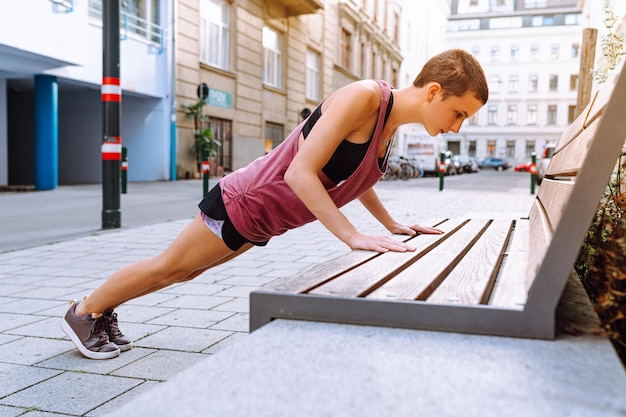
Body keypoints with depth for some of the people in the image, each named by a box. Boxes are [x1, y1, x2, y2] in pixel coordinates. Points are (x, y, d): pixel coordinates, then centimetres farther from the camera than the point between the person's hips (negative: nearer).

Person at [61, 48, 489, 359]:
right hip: (242, 202, -8)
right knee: (166, 267, 12)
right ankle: (84, 313, 36)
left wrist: (393, 225, 11)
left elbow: (356, 176, 17)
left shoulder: (390, 123, 0)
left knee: (181, 272, 23)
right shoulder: (364, 96, -28)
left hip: (260, 221, 8)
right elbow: (300, 172, -32)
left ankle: (104, 313, 44)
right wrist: (353, 235, -34)